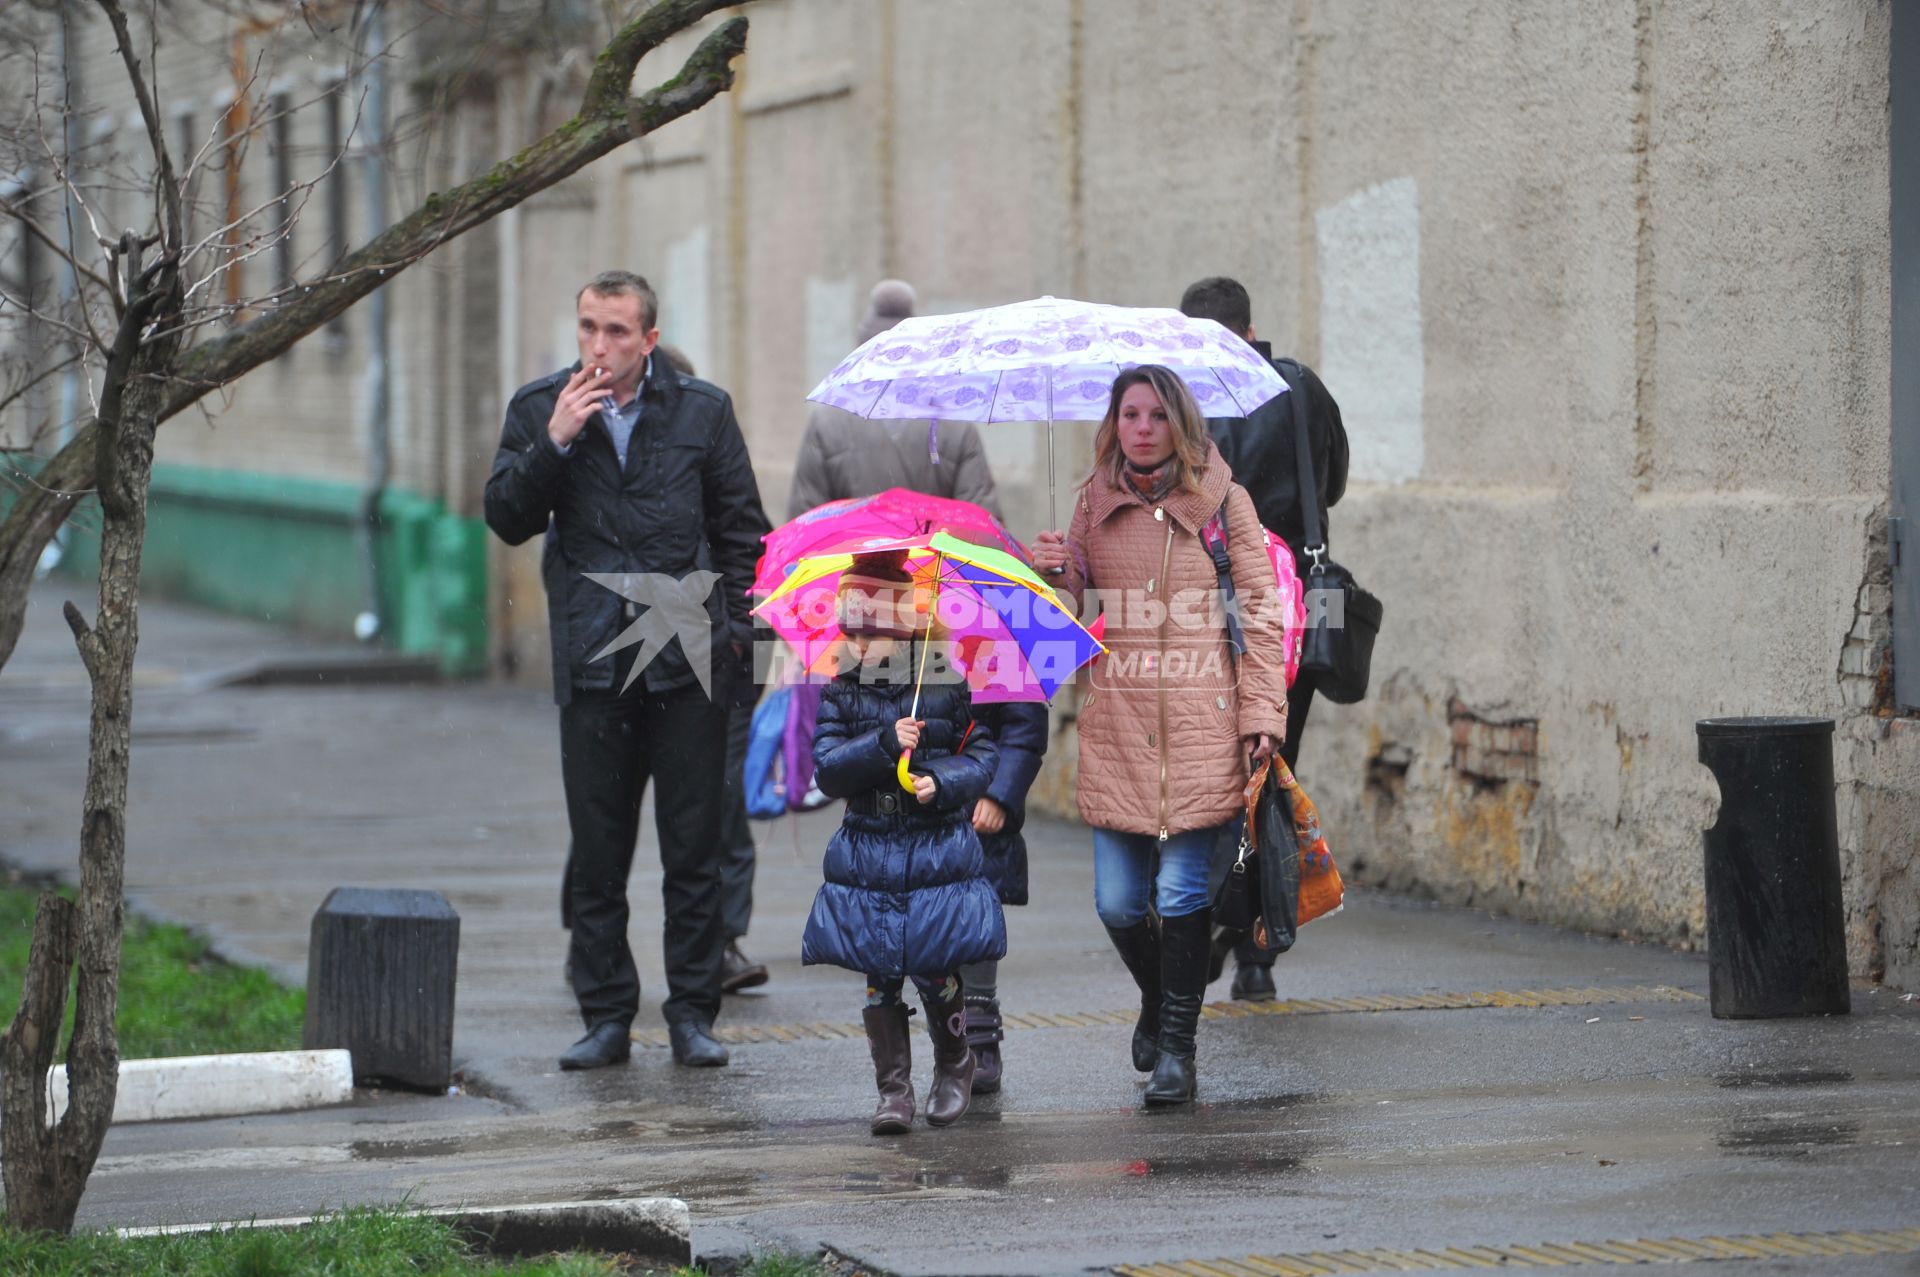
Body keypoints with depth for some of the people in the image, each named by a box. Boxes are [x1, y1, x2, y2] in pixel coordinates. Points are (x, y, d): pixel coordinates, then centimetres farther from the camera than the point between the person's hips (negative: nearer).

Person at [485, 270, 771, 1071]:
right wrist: (556, 442, -13)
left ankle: (693, 1013, 8)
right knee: (597, 853, 4)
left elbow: (743, 532, 10)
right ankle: (607, 1016, 11)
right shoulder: (539, 410, 6)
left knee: (694, 849, 1)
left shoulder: (702, 411, 6)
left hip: (688, 663, -1)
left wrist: (729, 631, 2)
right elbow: (507, 519, -1)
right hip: (593, 665, 1)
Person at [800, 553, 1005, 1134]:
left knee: (938, 976, 0)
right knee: (879, 979, 1)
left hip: (939, 852, -2)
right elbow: (827, 770, -7)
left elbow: (981, 755, 3)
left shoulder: (949, 687, -2)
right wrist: (885, 744, -21)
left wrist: (943, 782, -16)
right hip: (868, 858, 2)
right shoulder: (840, 695, 1)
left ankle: (954, 1068, 25)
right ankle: (893, 1090, 11)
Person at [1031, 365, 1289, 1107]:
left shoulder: (1221, 502, 2)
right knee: (1117, 902, 2)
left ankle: (1177, 1047, 3)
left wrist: (1262, 716, -5)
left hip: (1202, 726, -3)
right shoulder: (1094, 505, 11)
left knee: (1184, 890, -7)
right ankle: (1156, 999, 31)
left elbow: (1260, 613, 2)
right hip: (1117, 727, 3)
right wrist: (1057, 577, -6)